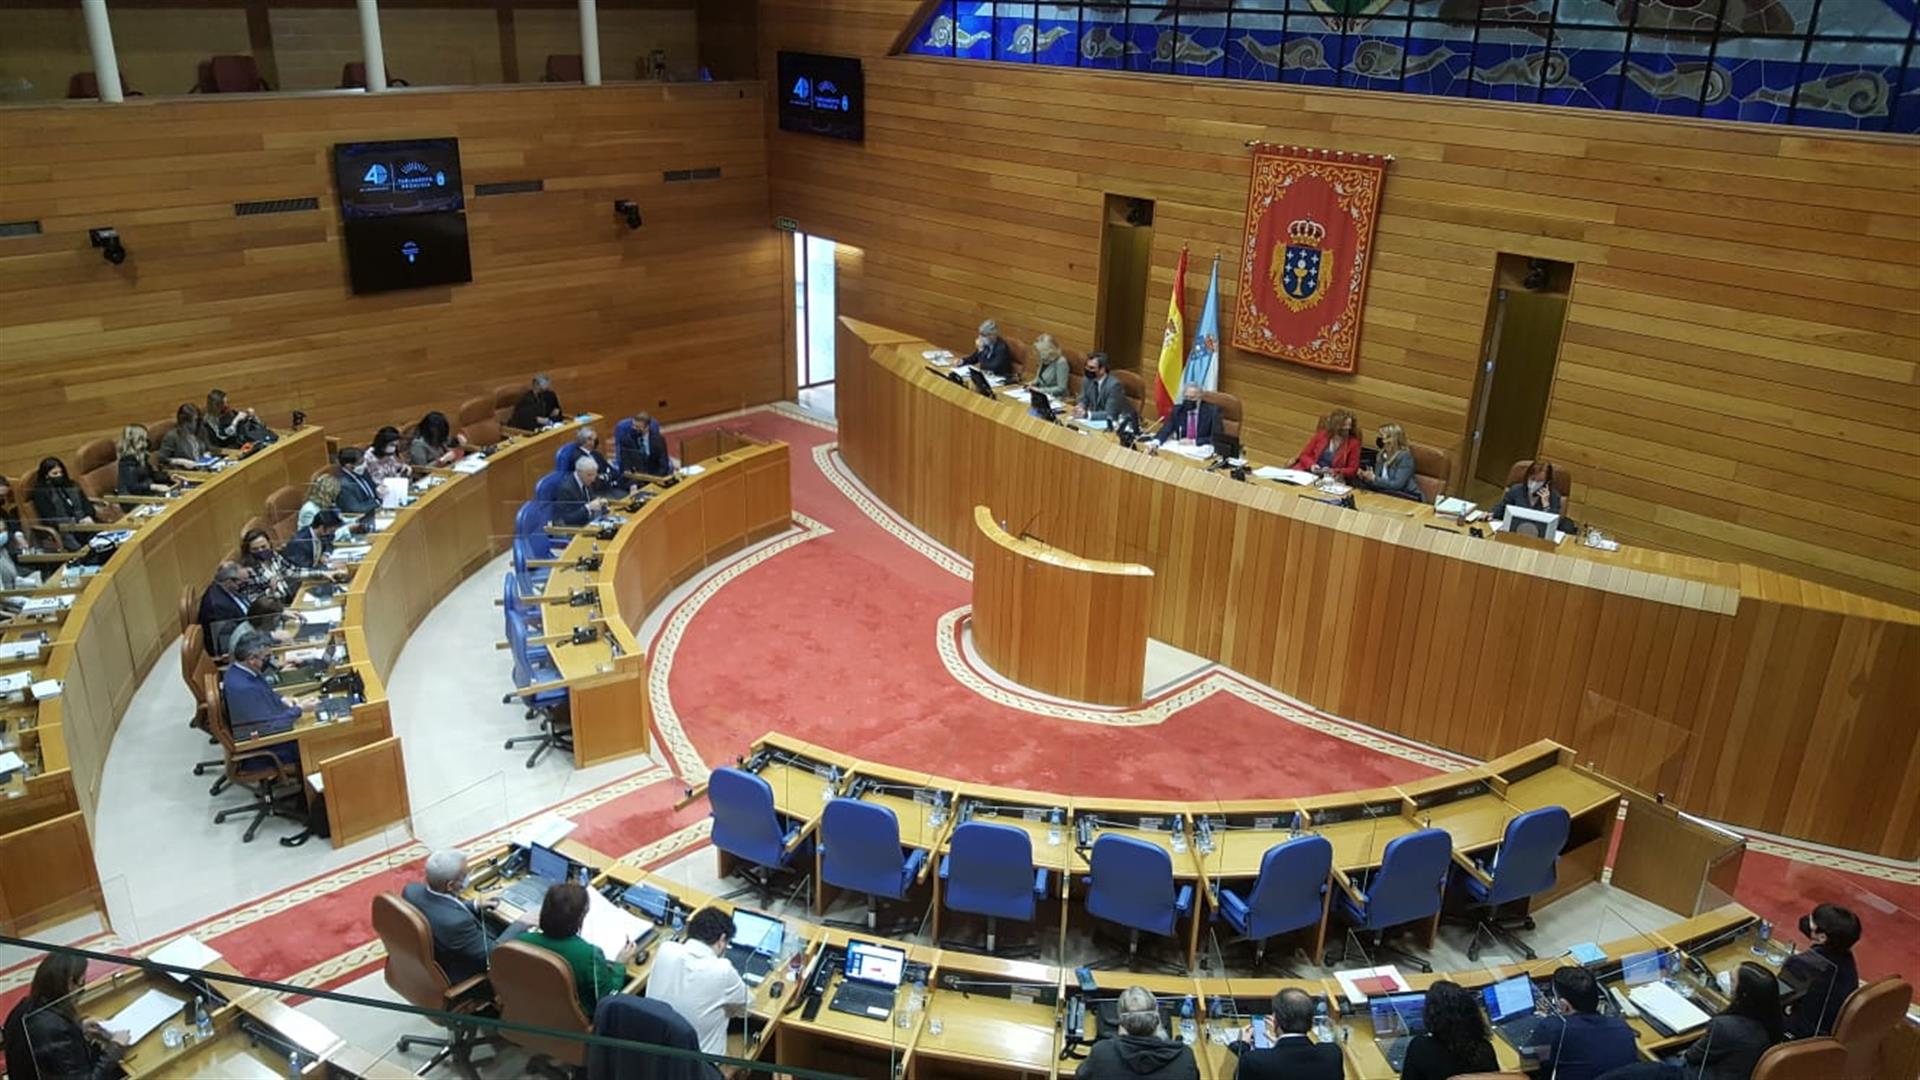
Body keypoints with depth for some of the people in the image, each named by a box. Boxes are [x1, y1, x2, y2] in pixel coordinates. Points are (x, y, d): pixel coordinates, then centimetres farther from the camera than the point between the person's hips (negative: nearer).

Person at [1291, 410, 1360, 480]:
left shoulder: (1353, 443, -1)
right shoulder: (1321, 434, 4)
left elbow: (1352, 469, 0)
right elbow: (1304, 455, 10)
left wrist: (1334, 472, -16)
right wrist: (1311, 465, -12)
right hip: (1308, 473, 2)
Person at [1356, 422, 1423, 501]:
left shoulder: (1404, 456, -17)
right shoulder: (1383, 454, 4)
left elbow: (1397, 485, -23)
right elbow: (1378, 478, 3)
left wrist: (1374, 479, -25)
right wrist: (1365, 477, -16)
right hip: (1392, 492, 7)